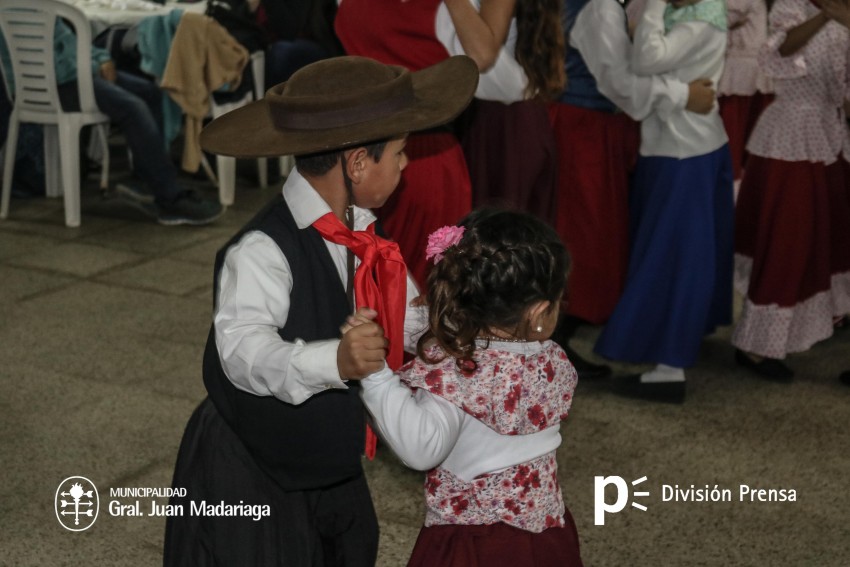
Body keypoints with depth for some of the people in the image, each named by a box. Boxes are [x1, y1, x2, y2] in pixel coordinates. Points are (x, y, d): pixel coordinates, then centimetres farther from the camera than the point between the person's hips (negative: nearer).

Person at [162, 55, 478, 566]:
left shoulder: (361, 235, -2)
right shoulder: (261, 252, -29)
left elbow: (410, 317, 6)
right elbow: (245, 350, -42)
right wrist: (334, 361, -58)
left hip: (330, 461, 8)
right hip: (249, 474, -8)